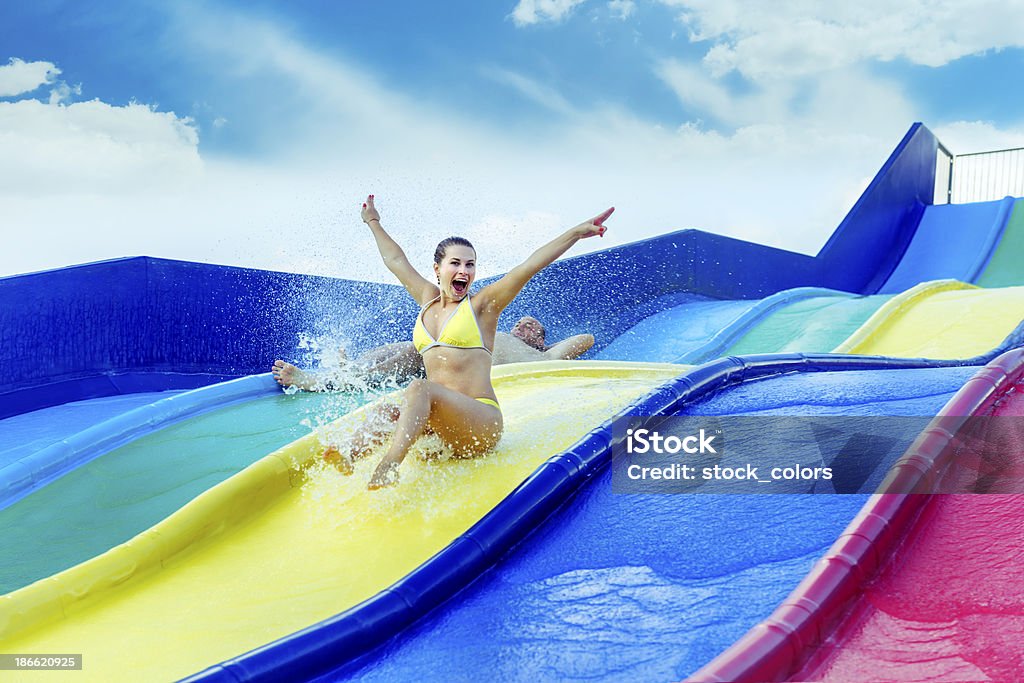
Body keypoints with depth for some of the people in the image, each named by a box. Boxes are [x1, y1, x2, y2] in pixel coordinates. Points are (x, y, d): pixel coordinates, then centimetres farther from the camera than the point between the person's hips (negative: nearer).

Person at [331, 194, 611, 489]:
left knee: (419, 388, -31)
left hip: (482, 422, -6)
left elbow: (530, 265, -7)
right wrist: (374, 223, 43)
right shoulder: (428, 300, 17)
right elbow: (396, 260, 31)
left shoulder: (481, 304, 2)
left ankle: (389, 466, -50)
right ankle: (349, 458, -40)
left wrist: (578, 232, -14)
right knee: (386, 412, -17)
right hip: (442, 426, 6)